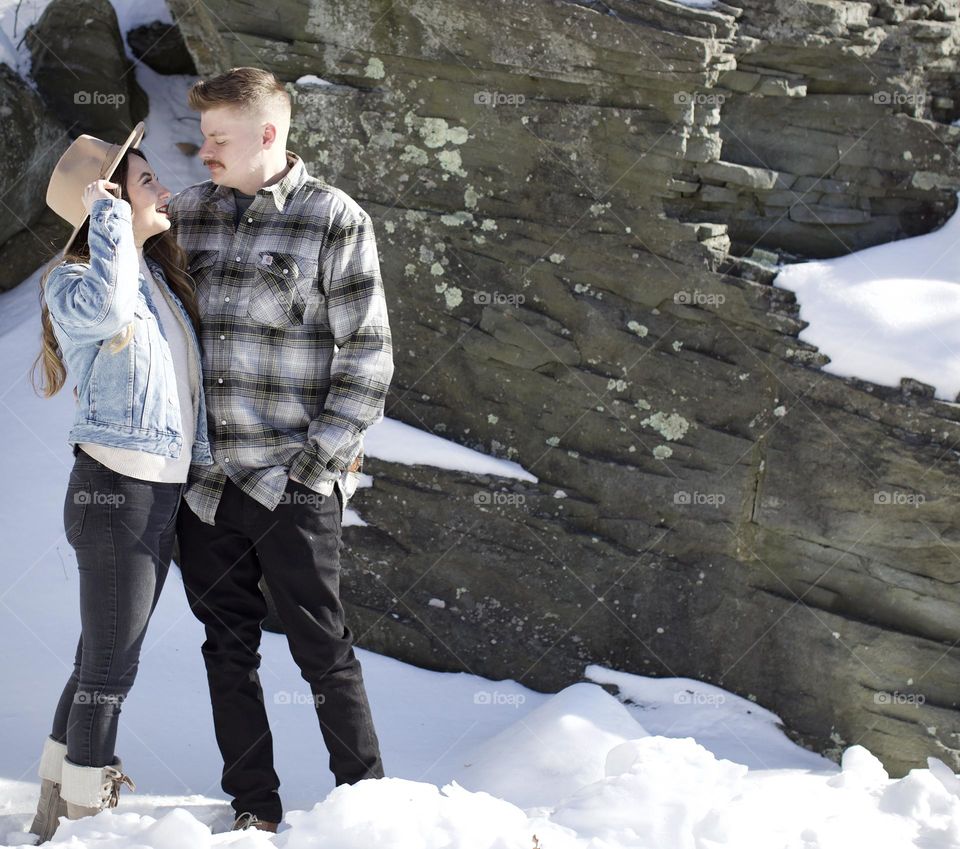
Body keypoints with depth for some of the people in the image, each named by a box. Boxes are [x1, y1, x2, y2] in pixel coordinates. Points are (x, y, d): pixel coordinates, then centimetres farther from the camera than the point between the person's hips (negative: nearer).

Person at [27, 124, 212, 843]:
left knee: (105, 660, 16)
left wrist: (206, 462, 20)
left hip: (166, 491, 8)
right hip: (114, 491, -8)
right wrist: (109, 216, -23)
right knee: (108, 668, -1)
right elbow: (105, 309, -35)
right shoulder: (71, 282, -11)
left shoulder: (163, 276, 14)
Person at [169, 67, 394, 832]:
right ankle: (255, 810, 24)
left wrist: (319, 456, -11)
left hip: (293, 482, -5)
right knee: (229, 649, 11)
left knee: (323, 652, 1)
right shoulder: (189, 214, 8)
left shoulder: (335, 220, -6)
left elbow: (368, 358, -6)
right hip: (205, 480, 5)